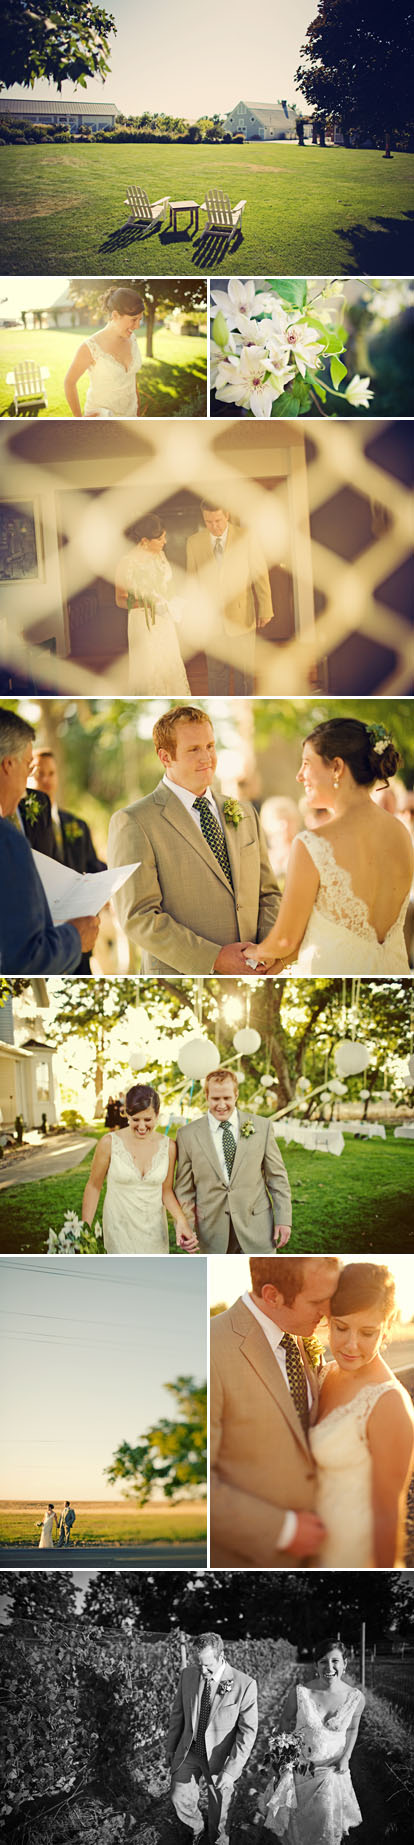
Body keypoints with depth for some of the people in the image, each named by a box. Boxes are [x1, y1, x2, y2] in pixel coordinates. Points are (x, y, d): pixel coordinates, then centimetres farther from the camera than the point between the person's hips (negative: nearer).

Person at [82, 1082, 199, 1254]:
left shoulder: (168, 1147, -3)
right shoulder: (109, 1143, -10)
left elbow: (166, 1191, 6)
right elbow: (94, 1186, -1)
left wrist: (181, 1221, -10)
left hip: (154, 1229, 3)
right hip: (120, 1229, -3)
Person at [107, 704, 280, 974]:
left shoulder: (245, 814, 13)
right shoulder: (133, 823, -6)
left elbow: (268, 894, 15)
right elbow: (138, 917, -12)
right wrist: (214, 959, -17)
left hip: (250, 973, 5)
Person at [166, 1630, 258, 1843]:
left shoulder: (245, 1685, -21)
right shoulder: (188, 1675, -8)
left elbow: (248, 1731, -18)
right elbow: (178, 1713, 6)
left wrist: (231, 1770, -21)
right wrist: (170, 1747, 12)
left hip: (220, 1757, -3)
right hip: (188, 1751, 3)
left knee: (219, 1813, 11)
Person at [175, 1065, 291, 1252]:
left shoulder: (262, 1127, 0)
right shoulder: (188, 1135, -1)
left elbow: (277, 1177, 4)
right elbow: (184, 1187, 5)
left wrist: (283, 1219, 0)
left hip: (256, 1226, 0)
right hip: (213, 1229, 0)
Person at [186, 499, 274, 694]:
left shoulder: (247, 539, -5)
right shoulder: (194, 542, 2)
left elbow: (260, 576, -1)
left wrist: (265, 611, -1)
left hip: (242, 616, -2)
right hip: (211, 620, 2)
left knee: (243, 672, 5)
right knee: (216, 672, 6)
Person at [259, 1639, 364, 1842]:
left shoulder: (356, 1697, -14)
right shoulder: (299, 1692, -18)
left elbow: (352, 1729, 6)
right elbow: (285, 1719, 1)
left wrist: (345, 1758, -5)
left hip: (332, 1771, 0)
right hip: (297, 1769, 0)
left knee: (327, 1830, 8)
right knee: (295, 1827, 13)